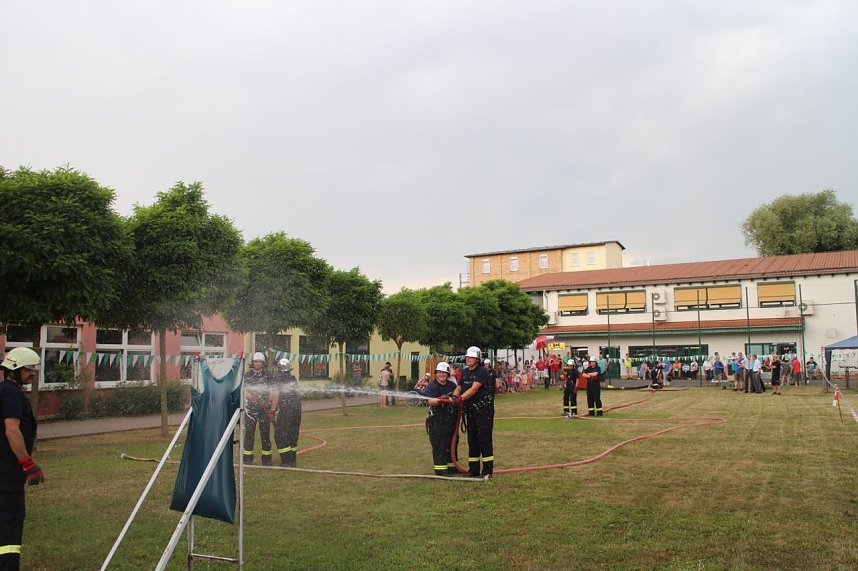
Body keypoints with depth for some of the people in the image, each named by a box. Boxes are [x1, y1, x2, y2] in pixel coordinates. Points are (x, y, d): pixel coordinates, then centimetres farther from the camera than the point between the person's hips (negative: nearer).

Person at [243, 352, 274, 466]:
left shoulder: (267, 376, 6)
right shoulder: (247, 375, 5)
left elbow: (270, 392, 6)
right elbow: (246, 392, -1)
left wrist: (270, 407, -2)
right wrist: (251, 396, -23)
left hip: (264, 409, 0)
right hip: (250, 408, 0)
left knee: (265, 433, 2)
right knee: (249, 433, 1)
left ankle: (267, 458, 8)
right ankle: (247, 458, 10)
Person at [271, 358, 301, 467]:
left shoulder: (278, 378, -4)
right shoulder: (293, 379, 15)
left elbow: (276, 395, -10)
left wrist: (273, 410, -5)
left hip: (285, 410, -7)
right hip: (297, 409, 7)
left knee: (281, 435, -1)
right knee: (293, 434, 15)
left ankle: (287, 461, -5)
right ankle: (293, 460, 19)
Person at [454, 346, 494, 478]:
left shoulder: (482, 372, -12)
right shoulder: (465, 372, 12)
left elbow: (474, 389, -23)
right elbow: (459, 387, 10)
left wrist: (460, 398, -32)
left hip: (484, 409, -7)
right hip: (470, 410, 7)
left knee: (484, 439, -7)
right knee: (472, 439, 10)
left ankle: (487, 470, -3)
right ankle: (473, 470, 17)